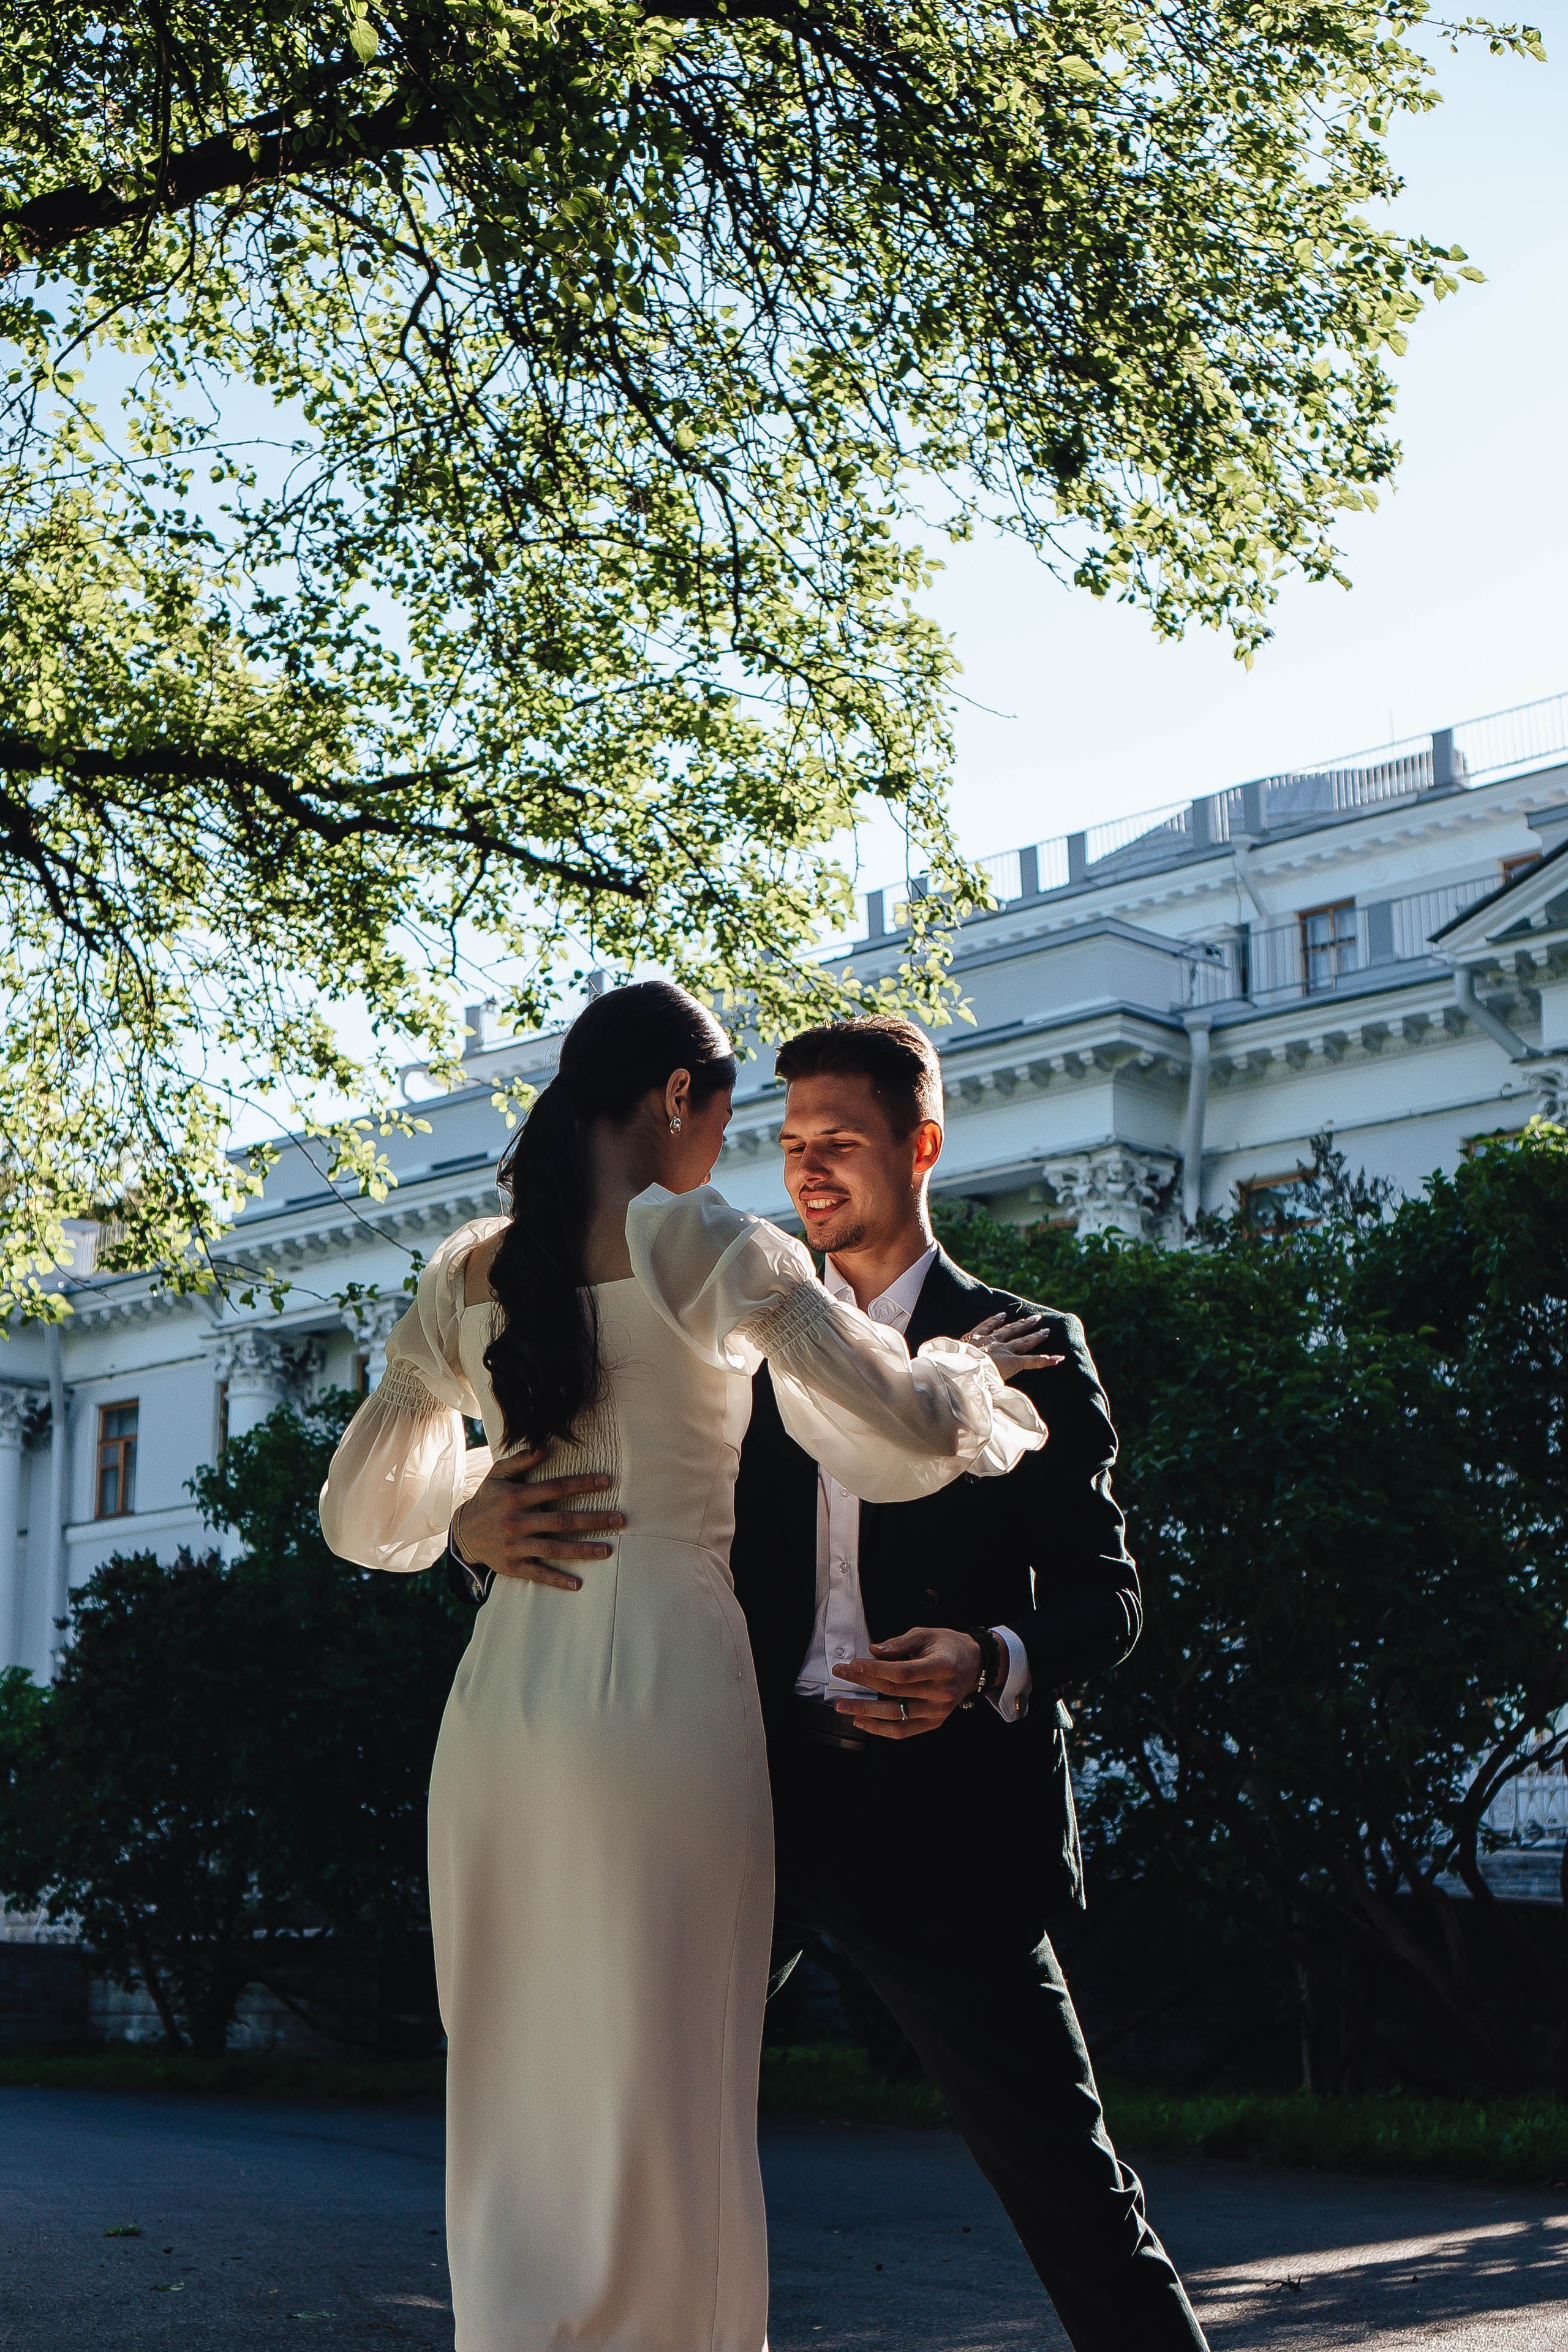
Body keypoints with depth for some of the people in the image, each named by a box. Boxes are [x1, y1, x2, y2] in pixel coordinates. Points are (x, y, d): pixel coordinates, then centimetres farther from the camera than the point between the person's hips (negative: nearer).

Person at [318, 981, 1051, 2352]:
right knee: (668, 2112, 4)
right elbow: (907, 1429, -6)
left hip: (501, 1697, 5)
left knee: (517, 2100, 11)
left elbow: (359, 1513, 18)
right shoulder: (715, 1247, -4)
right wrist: (970, 1369, 15)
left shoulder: (469, 1274, 11)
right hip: (666, 1687, -5)